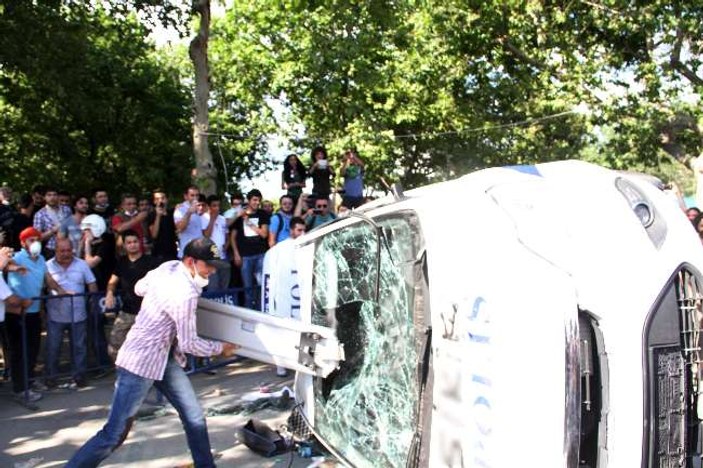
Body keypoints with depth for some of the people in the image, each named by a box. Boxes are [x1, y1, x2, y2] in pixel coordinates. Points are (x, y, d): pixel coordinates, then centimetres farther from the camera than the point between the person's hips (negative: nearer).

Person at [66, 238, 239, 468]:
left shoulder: (169, 266, -1)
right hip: (141, 361, -10)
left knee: (195, 418, 7)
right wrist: (220, 348, -3)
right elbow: (189, 344, -18)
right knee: (114, 434, -2)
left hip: (166, 357, 10)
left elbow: (139, 288, 15)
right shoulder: (185, 294, -26)